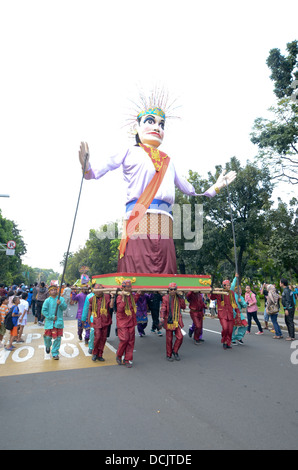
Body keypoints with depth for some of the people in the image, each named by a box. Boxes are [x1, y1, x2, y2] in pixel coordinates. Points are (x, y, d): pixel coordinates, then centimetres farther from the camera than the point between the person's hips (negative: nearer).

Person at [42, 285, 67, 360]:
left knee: (57, 338, 3)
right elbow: (44, 311, -5)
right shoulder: (47, 300, -2)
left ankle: (55, 353, 19)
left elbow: (65, 307, -8)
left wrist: (60, 304, -27)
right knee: (48, 337, 8)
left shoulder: (61, 299, 1)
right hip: (49, 322, 0)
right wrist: (52, 317, -12)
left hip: (58, 322, 0)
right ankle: (48, 346, 44)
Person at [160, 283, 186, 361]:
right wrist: (162, 317, -28)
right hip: (169, 321, -4)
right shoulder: (166, 298, -7)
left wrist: (181, 298, -5)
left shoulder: (178, 297, 7)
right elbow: (163, 309, -14)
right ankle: (169, 355, 23)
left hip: (177, 321, 4)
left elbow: (183, 307, 3)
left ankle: (175, 351, 23)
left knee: (180, 337, -1)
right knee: (169, 339, 6)